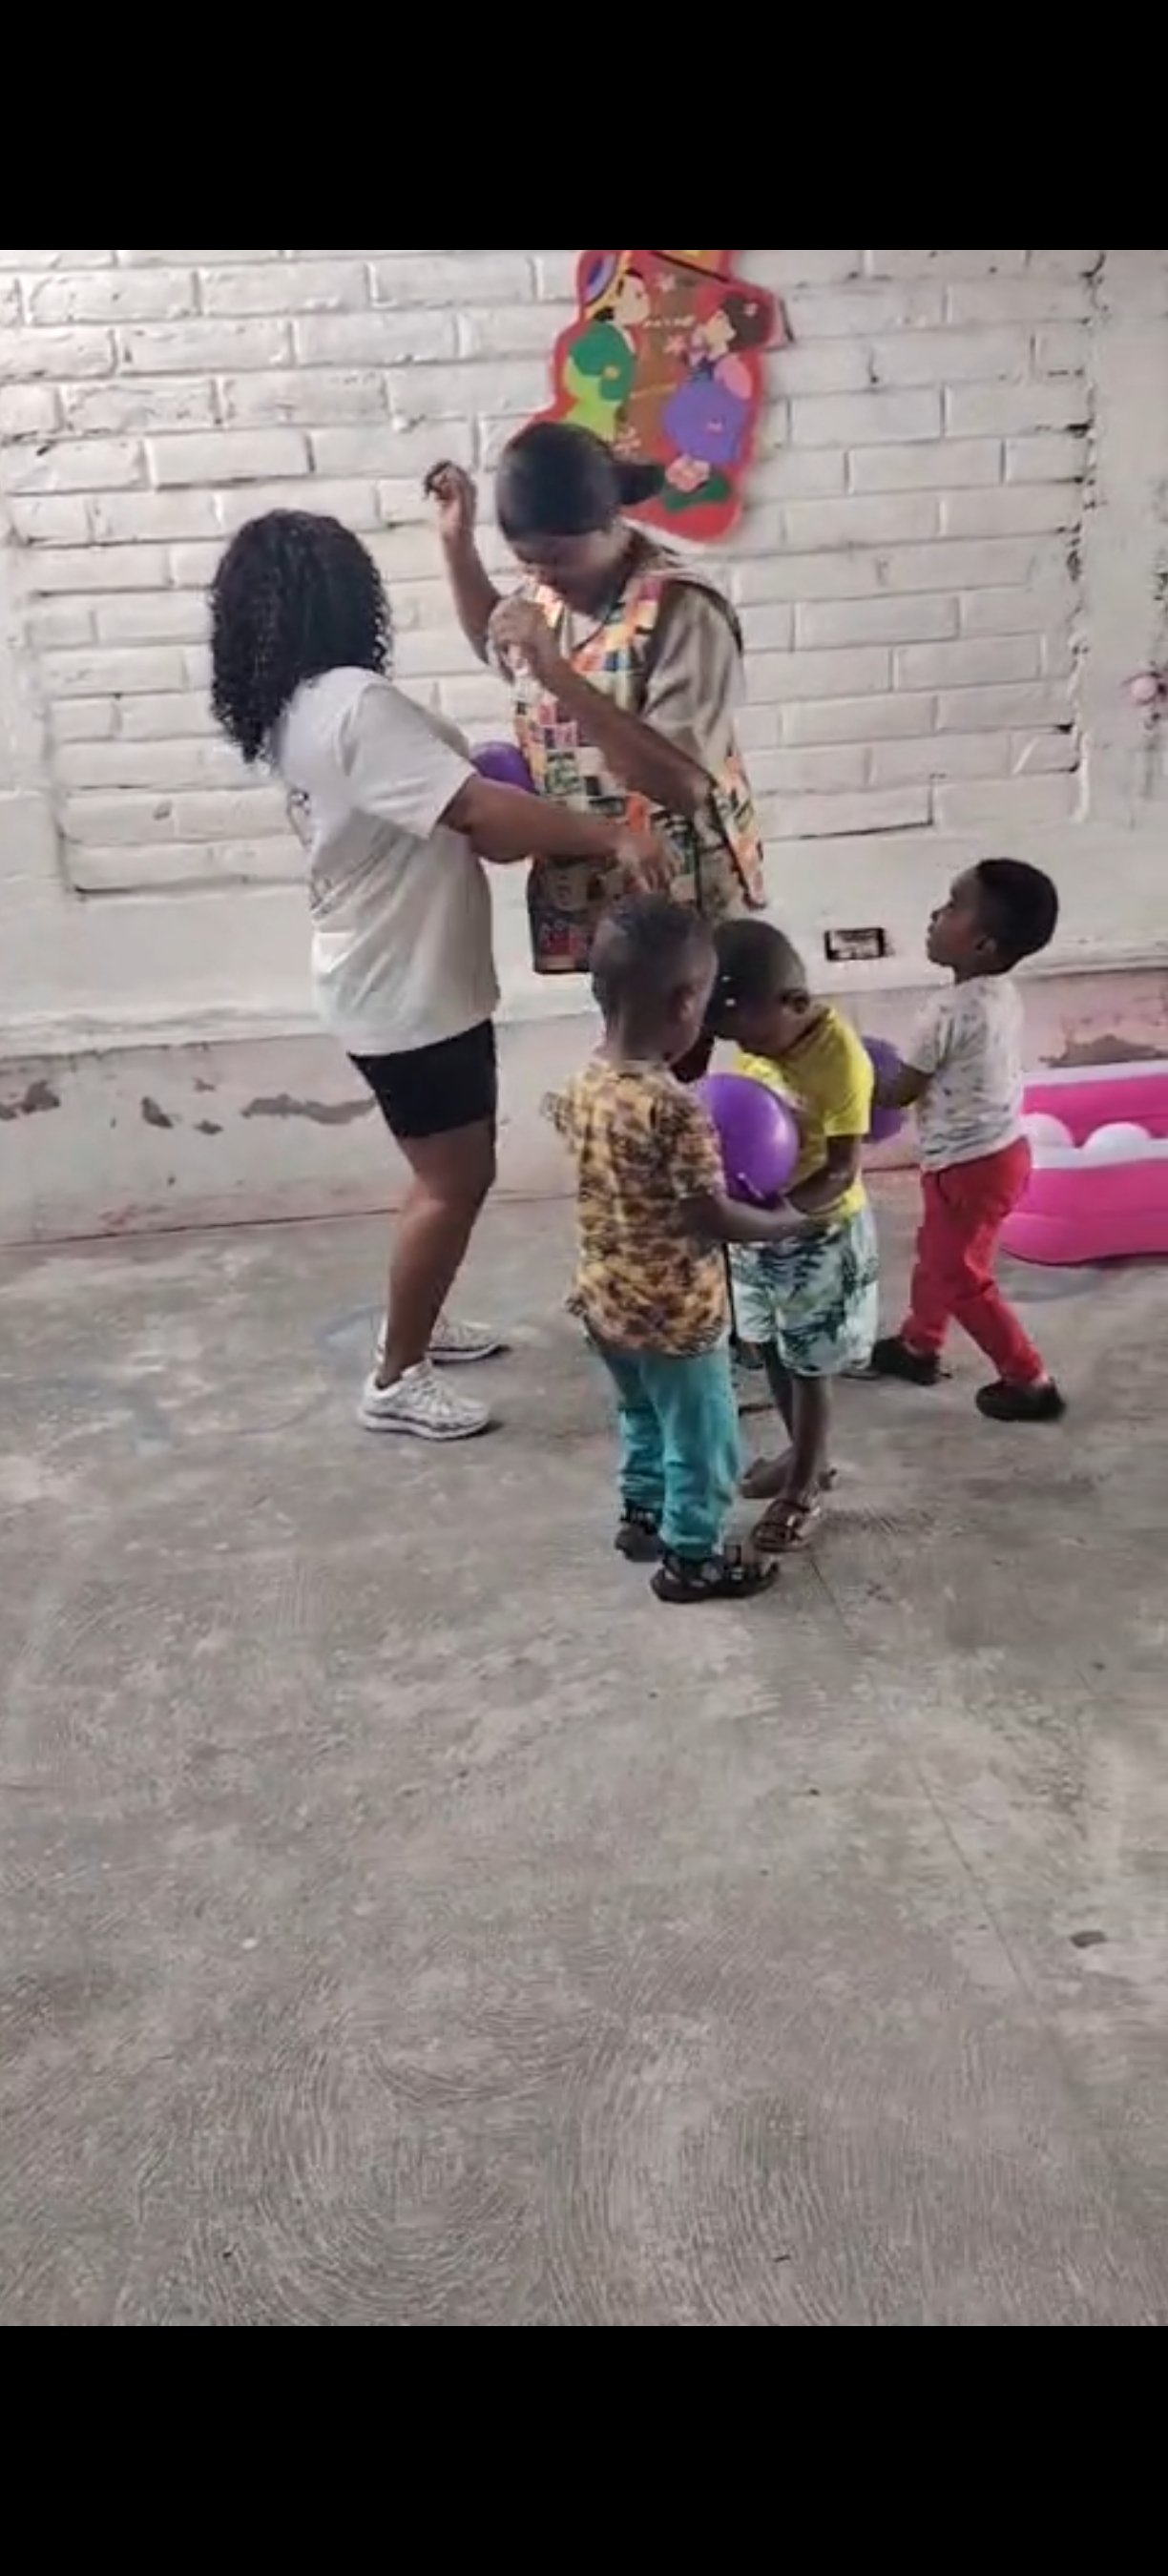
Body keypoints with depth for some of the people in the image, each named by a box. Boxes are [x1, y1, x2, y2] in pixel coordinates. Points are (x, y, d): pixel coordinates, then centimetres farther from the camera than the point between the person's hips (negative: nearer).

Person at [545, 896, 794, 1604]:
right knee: (703, 1440, 15)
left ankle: (642, 1513, 48)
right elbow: (716, 1220, -24)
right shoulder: (677, 1109, -29)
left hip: (605, 1301, 8)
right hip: (675, 1315, -7)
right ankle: (693, 1558, 30)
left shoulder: (584, 1086, -5)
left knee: (644, 1417, 30)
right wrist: (787, 1219, -8)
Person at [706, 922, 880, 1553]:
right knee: (773, 1352, 21)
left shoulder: (840, 1058, -26)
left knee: (807, 1367, 8)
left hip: (819, 1236, -7)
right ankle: (807, 1456, 42)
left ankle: (805, 1489, 26)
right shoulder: (760, 1034, -6)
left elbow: (843, 1172, -25)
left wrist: (777, 1213, -37)